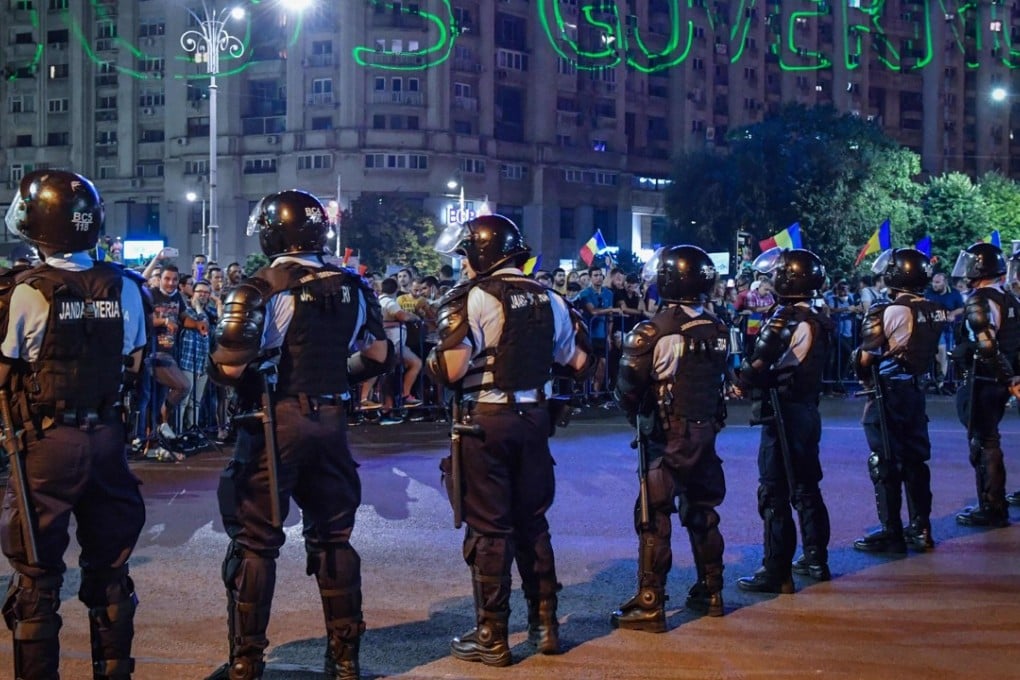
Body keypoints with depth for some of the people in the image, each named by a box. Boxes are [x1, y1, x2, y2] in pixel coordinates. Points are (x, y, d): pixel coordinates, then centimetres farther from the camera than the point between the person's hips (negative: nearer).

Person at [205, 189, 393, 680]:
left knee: (255, 542, 3)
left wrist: (217, 367, 3)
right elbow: (378, 356, 13)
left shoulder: (260, 290, -11)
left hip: (276, 423, -5)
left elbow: (228, 366, -19)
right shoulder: (352, 287, 6)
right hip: (331, 421, 5)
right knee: (333, 537, 14)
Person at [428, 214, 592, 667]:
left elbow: (451, 371, -19)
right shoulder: (548, 299, 7)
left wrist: (431, 360, 1)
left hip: (486, 420, -6)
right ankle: (545, 623, 22)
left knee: (488, 528, 1)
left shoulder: (475, 298, -12)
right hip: (533, 417, 6)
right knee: (532, 522, 16)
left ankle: (491, 637, 6)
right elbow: (579, 363, 13)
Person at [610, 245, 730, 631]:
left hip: (667, 437, -6)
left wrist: (633, 411, 4)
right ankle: (711, 593, 28)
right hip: (706, 433, 6)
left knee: (654, 519, -3)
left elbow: (628, 387, -13)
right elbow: (719, 379, 8)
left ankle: (649, 606, -4)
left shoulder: (654, 331, -16)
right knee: (702, 513, 18)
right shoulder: (717, 330, 2)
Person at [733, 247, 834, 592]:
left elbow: (786, 372, -23)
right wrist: (748, 378, -1)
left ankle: (776, 572, -4)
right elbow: (770, 363, 13)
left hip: (785, 415, -10)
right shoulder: (799, 317, 13)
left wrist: (746, 380, -14)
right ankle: (816, 560, 28)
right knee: (805, 487, 18)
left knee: (774, 492, -6)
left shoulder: (803, 322, -17)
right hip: (803, 412, 10)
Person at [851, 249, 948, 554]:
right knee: (915, 460, 15)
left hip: (888, 392, -7)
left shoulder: (888, 311, -16)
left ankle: (891, 534, 4)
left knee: (885, 465, 1)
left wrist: (866, 377, 4)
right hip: (915, 389, 7)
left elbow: (866, 357, -14)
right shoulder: (935, 311, 4)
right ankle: (921, 530, 20)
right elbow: (932, 353, 10)